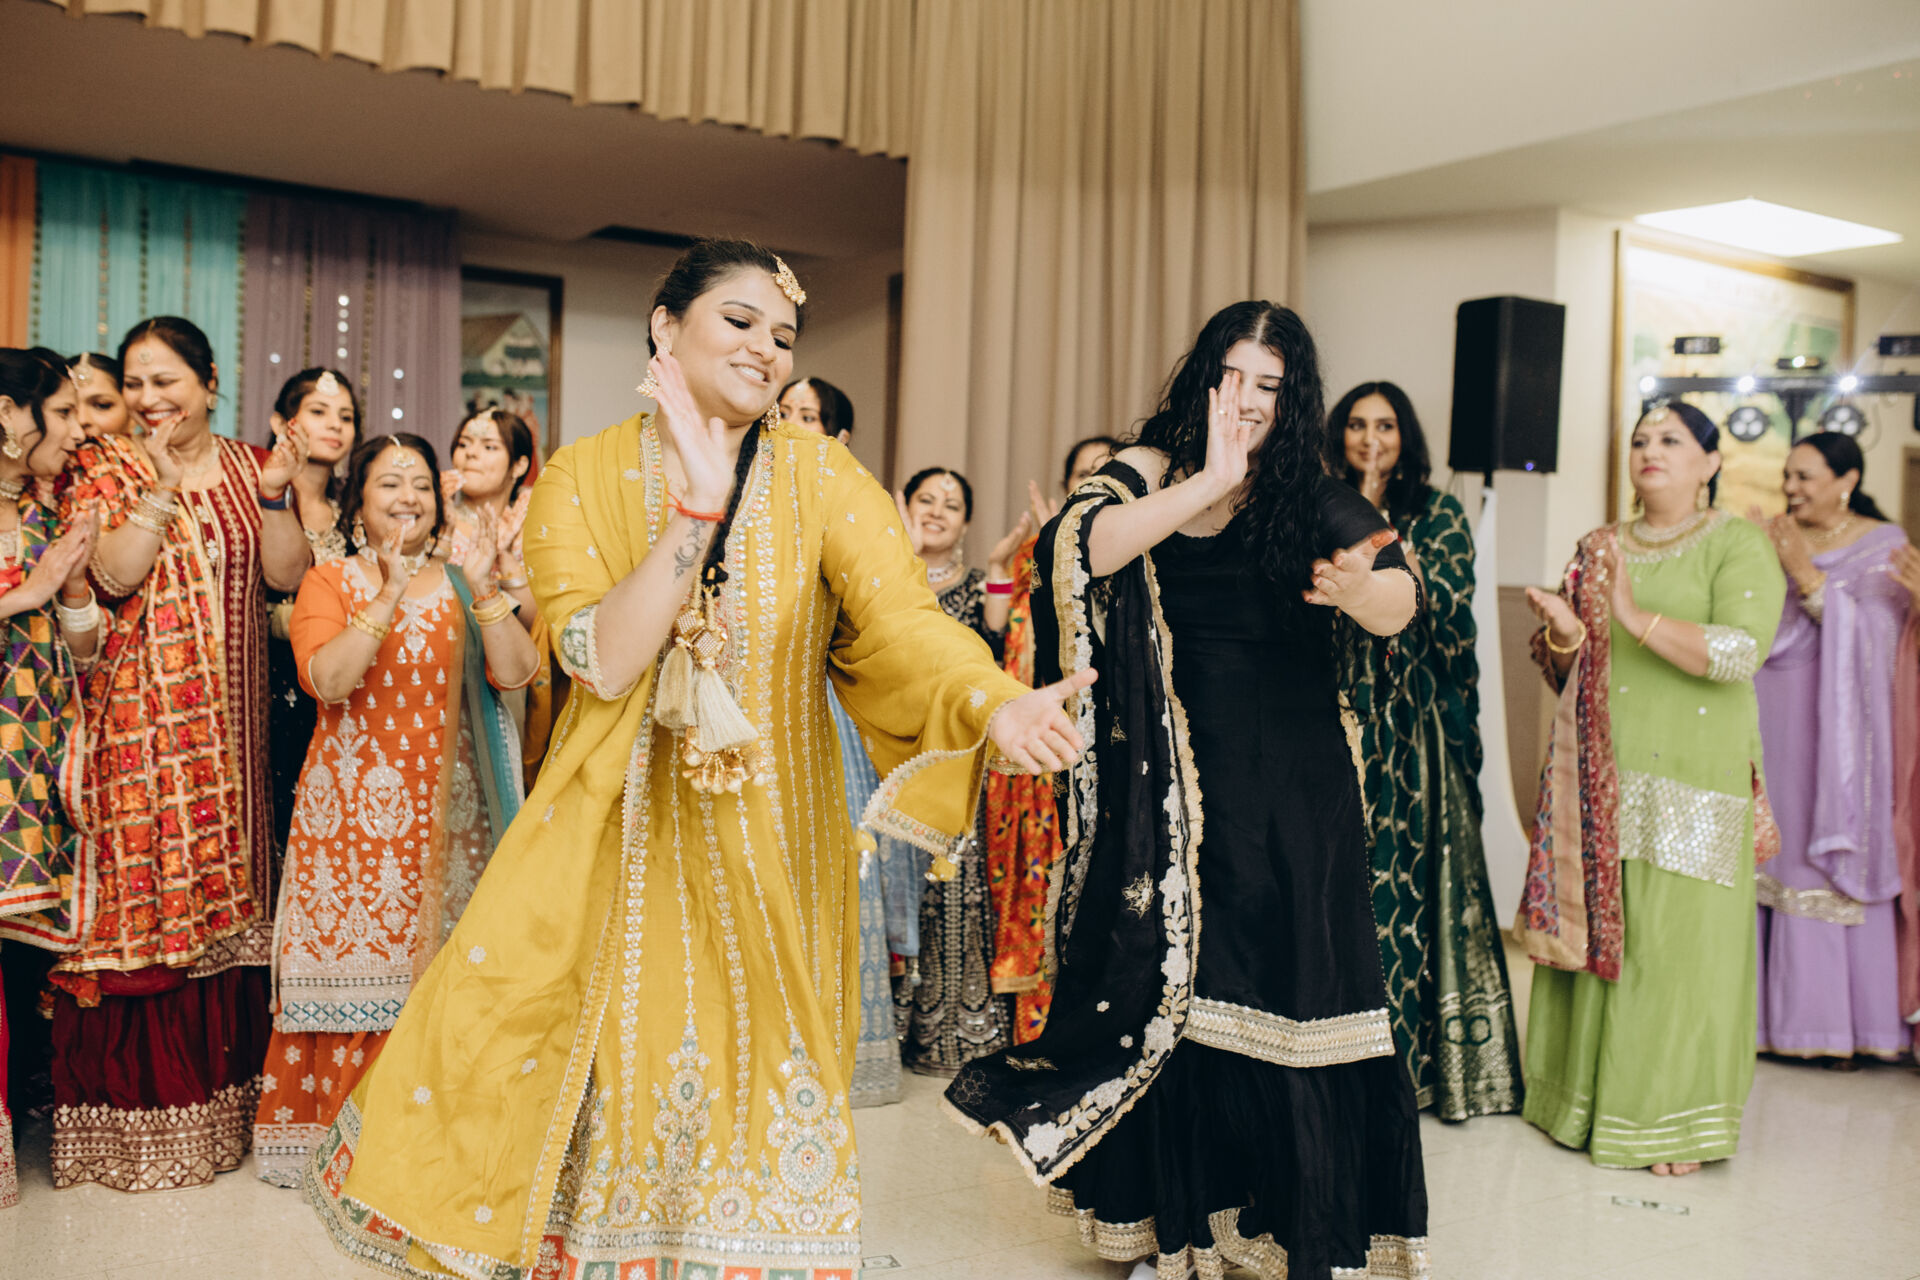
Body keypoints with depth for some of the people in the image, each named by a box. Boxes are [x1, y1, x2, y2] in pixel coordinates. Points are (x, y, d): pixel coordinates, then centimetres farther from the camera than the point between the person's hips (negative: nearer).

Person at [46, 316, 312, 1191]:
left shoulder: (250, 466, 10)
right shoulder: (103, 468, 4)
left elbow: (286, 575, -1)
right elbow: (115, 574, -11)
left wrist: (274, 495, -14)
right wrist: (161, 488, -19)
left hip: (230, 719, 2)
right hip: (139, 715, -2)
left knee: (226, 886, 6)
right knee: (138, 886, -3)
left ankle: (217, 1088, 19)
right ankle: (134, 1100, 8)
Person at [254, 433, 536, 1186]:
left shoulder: (459, 584, 11)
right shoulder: (330, 581, 4)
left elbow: (515, 672, -4)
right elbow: (327, 681, -14)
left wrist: (483, 589, -15)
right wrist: (389, 596, -21)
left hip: (445, 806, 2)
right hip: (354, 806, -2)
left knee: (438, 962, 2)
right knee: (356, 958, -2)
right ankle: (337, 1132, 12)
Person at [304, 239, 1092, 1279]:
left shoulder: (821, 480, -6)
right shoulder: (583, 478, -3)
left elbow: (903, 618, -21)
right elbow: (602, 660, -15)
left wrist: (995, 705, -42)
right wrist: (700, 503, -22)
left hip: (766, 845, 0)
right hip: (617, 838, 0)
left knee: (752, 1094, 7)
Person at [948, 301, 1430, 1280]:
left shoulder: (1314, 498, 1)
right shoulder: (1151, 473, 2)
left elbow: (1398, 602, -17)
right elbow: (1079, 548, -19)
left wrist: (1358, 586, -40)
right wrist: (1211, 482, -21)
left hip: (1294, 795, 0)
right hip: (1179, 788, 0)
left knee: (1294, 995, 0)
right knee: (1176, 997, 7)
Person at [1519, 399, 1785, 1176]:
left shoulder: (1738, 546, 0)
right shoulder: (1598, 550, 15)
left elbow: (1742, 651, -16)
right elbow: (1565, 674, 15)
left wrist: (1640, 618, -25)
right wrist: (1566, 635, -7)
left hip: (1694, 785, -4)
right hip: (1601, 779, 4)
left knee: (1677, 942, -3)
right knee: (1594, 931, 6)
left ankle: (1674, 1121, 10)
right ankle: (1588, 1095, 20)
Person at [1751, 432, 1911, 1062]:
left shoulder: (1882, 544, 1)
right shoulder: (1774, 540, 12)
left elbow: (1871, 637, -12)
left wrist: (1805, 574, -16)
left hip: (1832, 729, -4)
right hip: (1767, 727, 4)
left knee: (1829, 871, -4)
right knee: (1764, 863, 1)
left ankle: (1835, 1022, 5)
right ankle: (1769, 1013, 9)